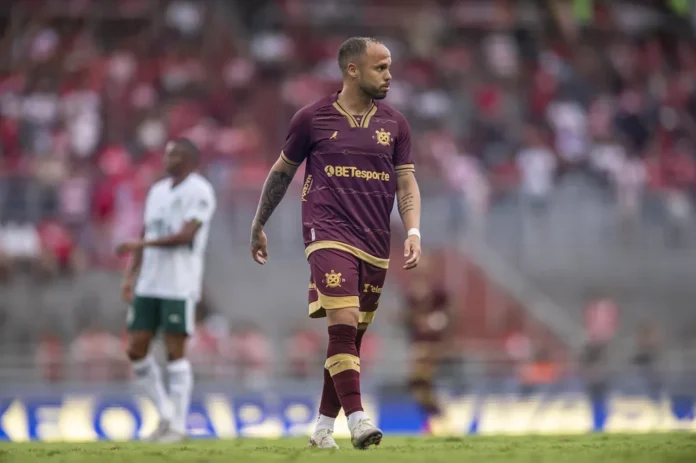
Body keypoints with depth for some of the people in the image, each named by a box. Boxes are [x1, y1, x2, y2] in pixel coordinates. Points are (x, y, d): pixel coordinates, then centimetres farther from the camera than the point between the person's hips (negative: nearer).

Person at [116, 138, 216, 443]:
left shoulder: (199, 192, -6)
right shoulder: (157, 191, 17)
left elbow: (186, 235, -18)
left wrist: (142, 245, -21)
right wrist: (129, 276, 10)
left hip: (179, 287, -7)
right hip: (148, 286, 7)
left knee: (175, 352, -6)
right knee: (136, 349, 2)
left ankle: (178, 426, 1)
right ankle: (165, 415, 16)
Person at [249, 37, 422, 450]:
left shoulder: (395, 124, 11)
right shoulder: (313, 119, 2)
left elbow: (407, 184, 11)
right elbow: (281, 172, 14)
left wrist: (413, 233, -6)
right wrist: (259, 226, 20)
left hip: (375, 245, 4)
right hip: (328, 234, -4)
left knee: (351, 337, 7)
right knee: (343, 323, -20)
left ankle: (324, 427, 16)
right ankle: (357, 419, -26)